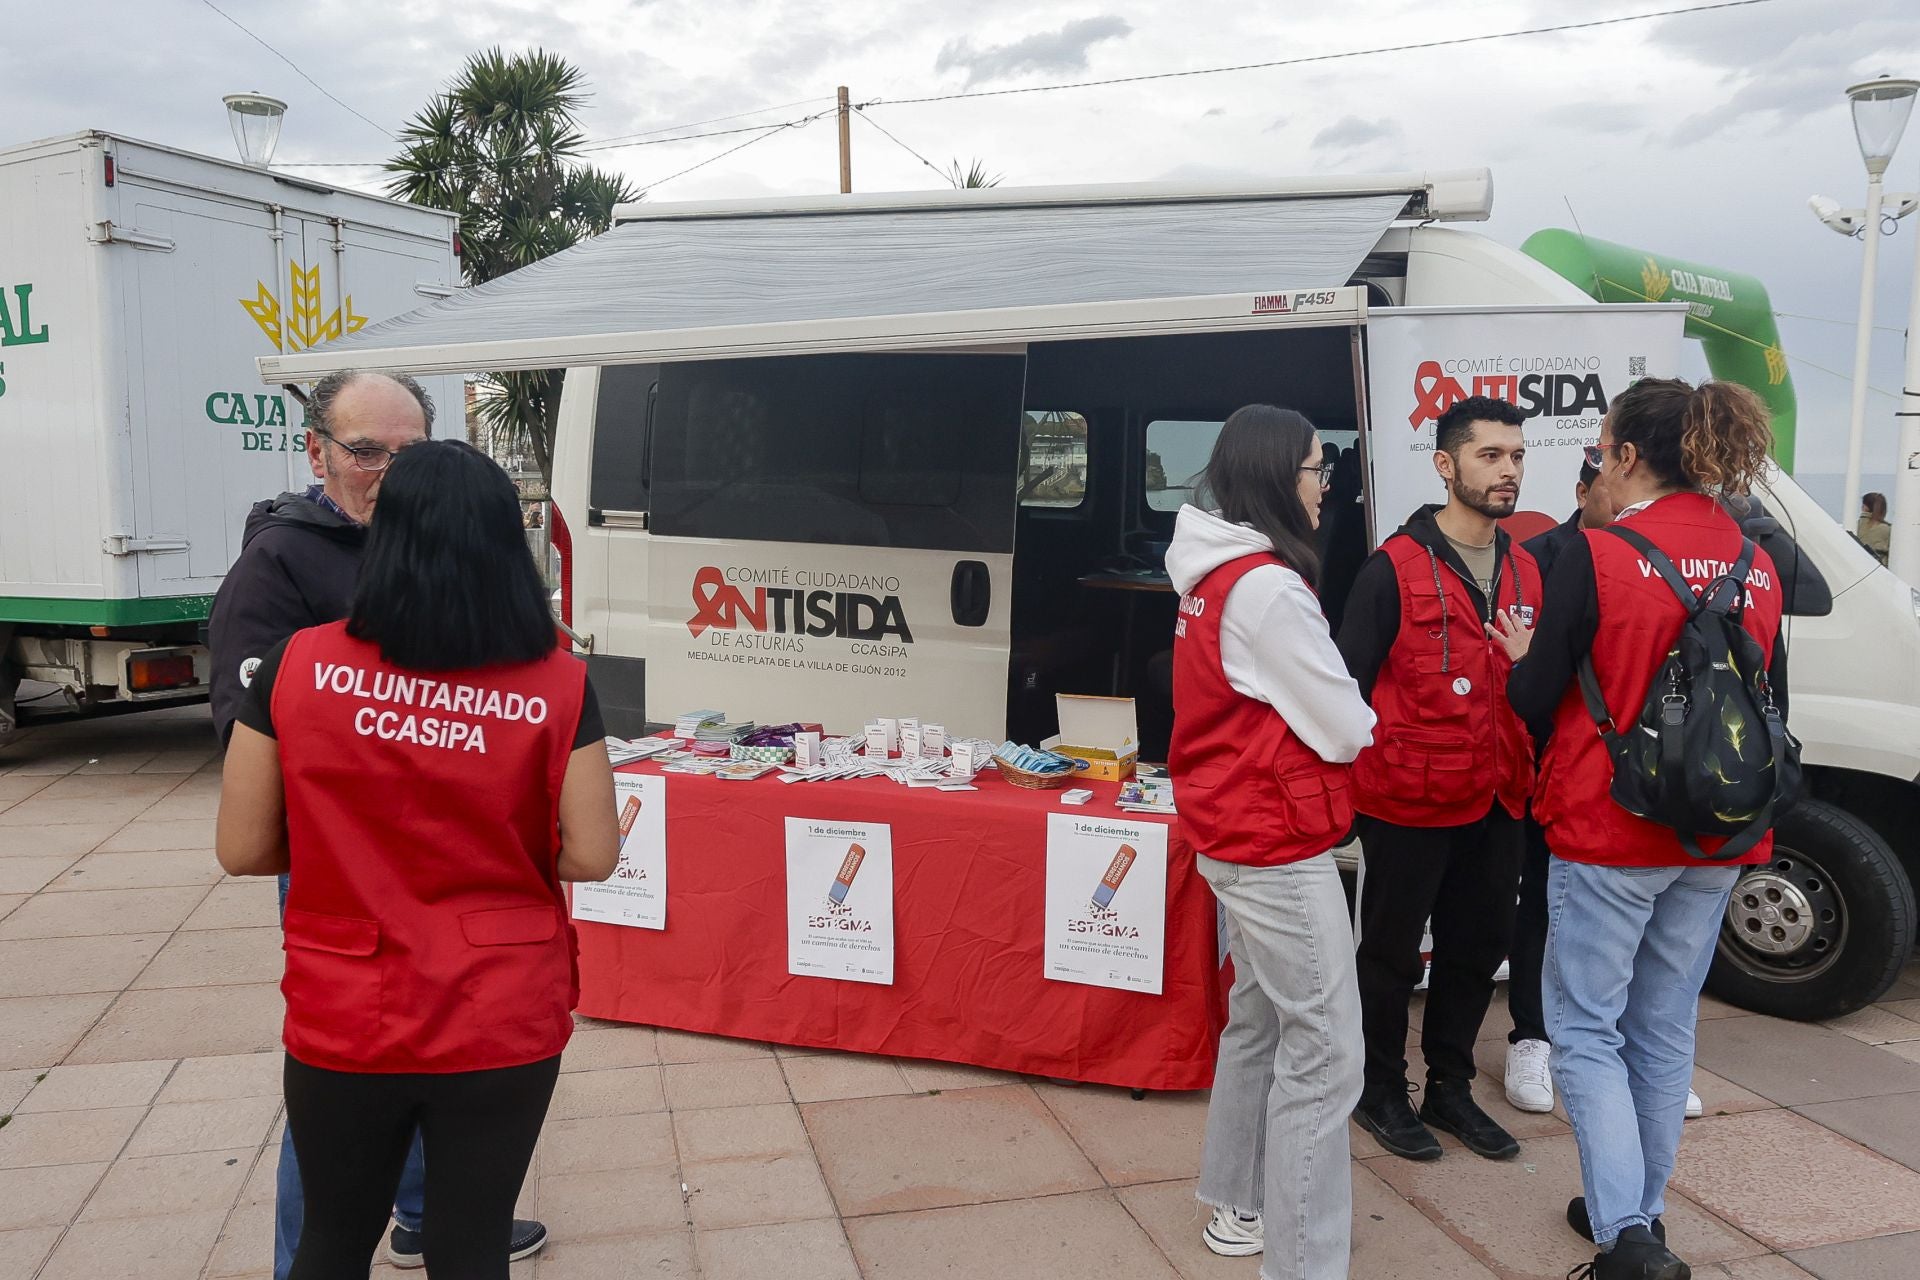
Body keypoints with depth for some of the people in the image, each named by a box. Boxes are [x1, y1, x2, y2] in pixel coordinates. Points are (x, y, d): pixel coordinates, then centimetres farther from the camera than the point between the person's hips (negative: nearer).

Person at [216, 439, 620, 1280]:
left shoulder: (298, 668, -9)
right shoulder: (556, 684, -11)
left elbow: (241, 851, -4)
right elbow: (591, 858, -9)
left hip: (342, 1023, 1)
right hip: (504, 1026, -1)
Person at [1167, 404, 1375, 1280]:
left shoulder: (1213, 574, 8)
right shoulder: (1268, 587, -21)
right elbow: (1346, 732, -16)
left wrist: (1322, 712, 3)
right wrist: (1348, 718, 5)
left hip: (1235, 834, 10)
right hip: (1279, 848, -10)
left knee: (1260, 1020, 20)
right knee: (1324, 1051, -3)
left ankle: (1240, 1205, 34)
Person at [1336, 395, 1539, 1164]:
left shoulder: (1525, 572, 9)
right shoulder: (1395, 567, -12)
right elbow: (1350, 681, -13)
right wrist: (1350, 782, -14)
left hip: (1496, 802, 7)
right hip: (1407, 802, -6)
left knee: (1478, 948, 16)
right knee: (1393, 951, 8)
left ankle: (1450, 1087, 34)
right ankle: (1383, 1093, 26)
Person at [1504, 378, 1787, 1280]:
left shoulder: (1597, 556, -15)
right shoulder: (1756, 564, 5)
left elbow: (1534, 700, -12)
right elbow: (1774, 705, 13)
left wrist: (1521, 656, 8)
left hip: (1607, 833, -6)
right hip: (1714, 836, 6)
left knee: (1586, 1028, 5)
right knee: (1664, 1029, 17)